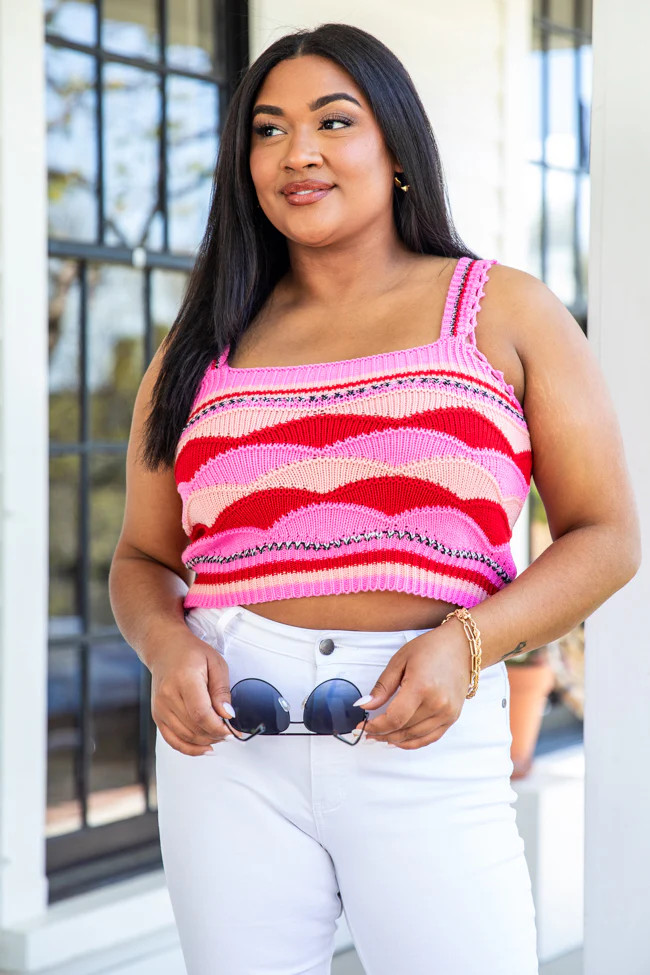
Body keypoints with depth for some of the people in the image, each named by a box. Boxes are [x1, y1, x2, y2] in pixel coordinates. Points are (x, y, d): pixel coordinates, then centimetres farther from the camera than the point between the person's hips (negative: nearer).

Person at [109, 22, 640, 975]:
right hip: (229, 735, 2)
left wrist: (467, 642, -12)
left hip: (427, 747, -2)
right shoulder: (202, 348, 12)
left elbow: (607, 535, 4)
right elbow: (143, 557, 17)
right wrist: (165, 644, -5)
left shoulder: (505, 313, 6)